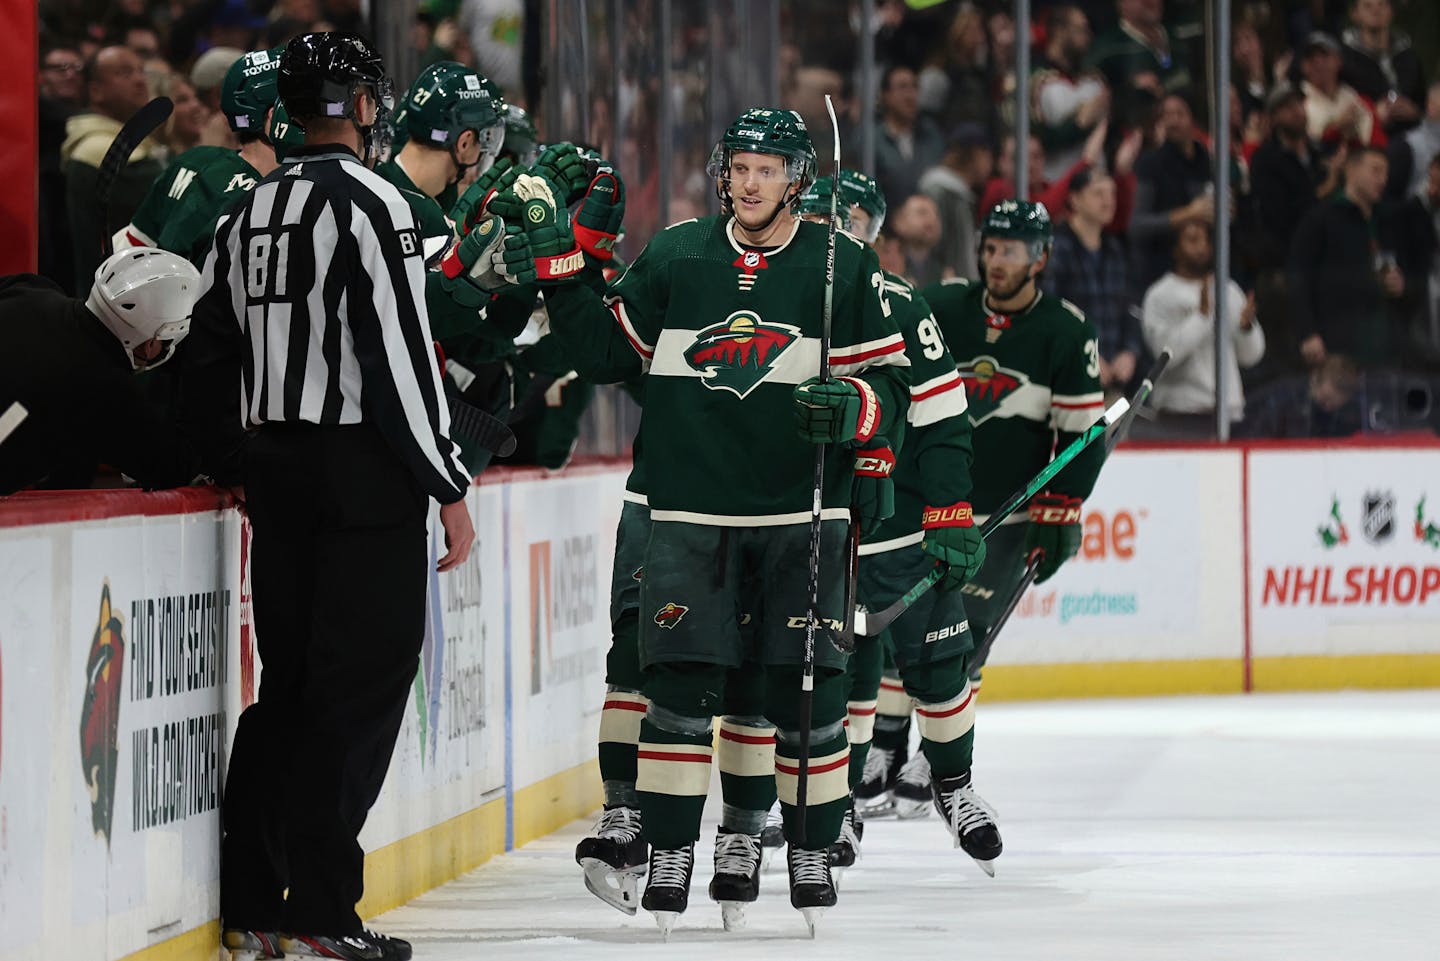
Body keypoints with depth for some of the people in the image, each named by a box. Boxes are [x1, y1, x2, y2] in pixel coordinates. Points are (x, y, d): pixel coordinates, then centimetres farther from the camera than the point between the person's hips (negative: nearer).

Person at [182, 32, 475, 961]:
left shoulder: (248, 214, 13)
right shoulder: (370, 204, -11)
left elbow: (210, 359, 17)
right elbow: (401, 358, -16)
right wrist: (451, 488, -11)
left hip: (276, 467, 8)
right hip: (364, 474, -8)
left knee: (291, 683, 12)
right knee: (362, 684, -4)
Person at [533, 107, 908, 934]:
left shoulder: (843, 268, 1)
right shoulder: (676, 258, 7)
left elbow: (893, 381, 1)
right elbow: (608, 346, 13)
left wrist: (852, 407, -20)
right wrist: (558, 261, 4)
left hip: (801, 516, -1)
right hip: (692, 514, 1)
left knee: (809, 688, 0)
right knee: (680, 684, -3)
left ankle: (812, 854, 12)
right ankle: (671, 856, 5)